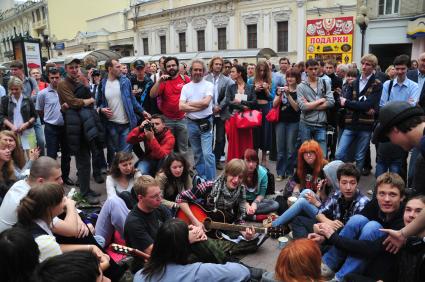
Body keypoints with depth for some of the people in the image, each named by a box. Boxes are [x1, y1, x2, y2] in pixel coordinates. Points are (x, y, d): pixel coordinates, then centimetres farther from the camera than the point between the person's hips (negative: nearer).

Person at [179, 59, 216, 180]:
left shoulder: (208, 85, -3)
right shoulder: (186, 87, 6)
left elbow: (206, 102, -18)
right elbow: (181, 107, -5)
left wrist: (189, 103, -7)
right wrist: (199, 107, -13)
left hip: (205, 123, -4)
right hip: (191, 123, 4)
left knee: (207, 153, -11)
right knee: (197, 154, 15)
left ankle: (211, 181, -1)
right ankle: (201, 179, 28)